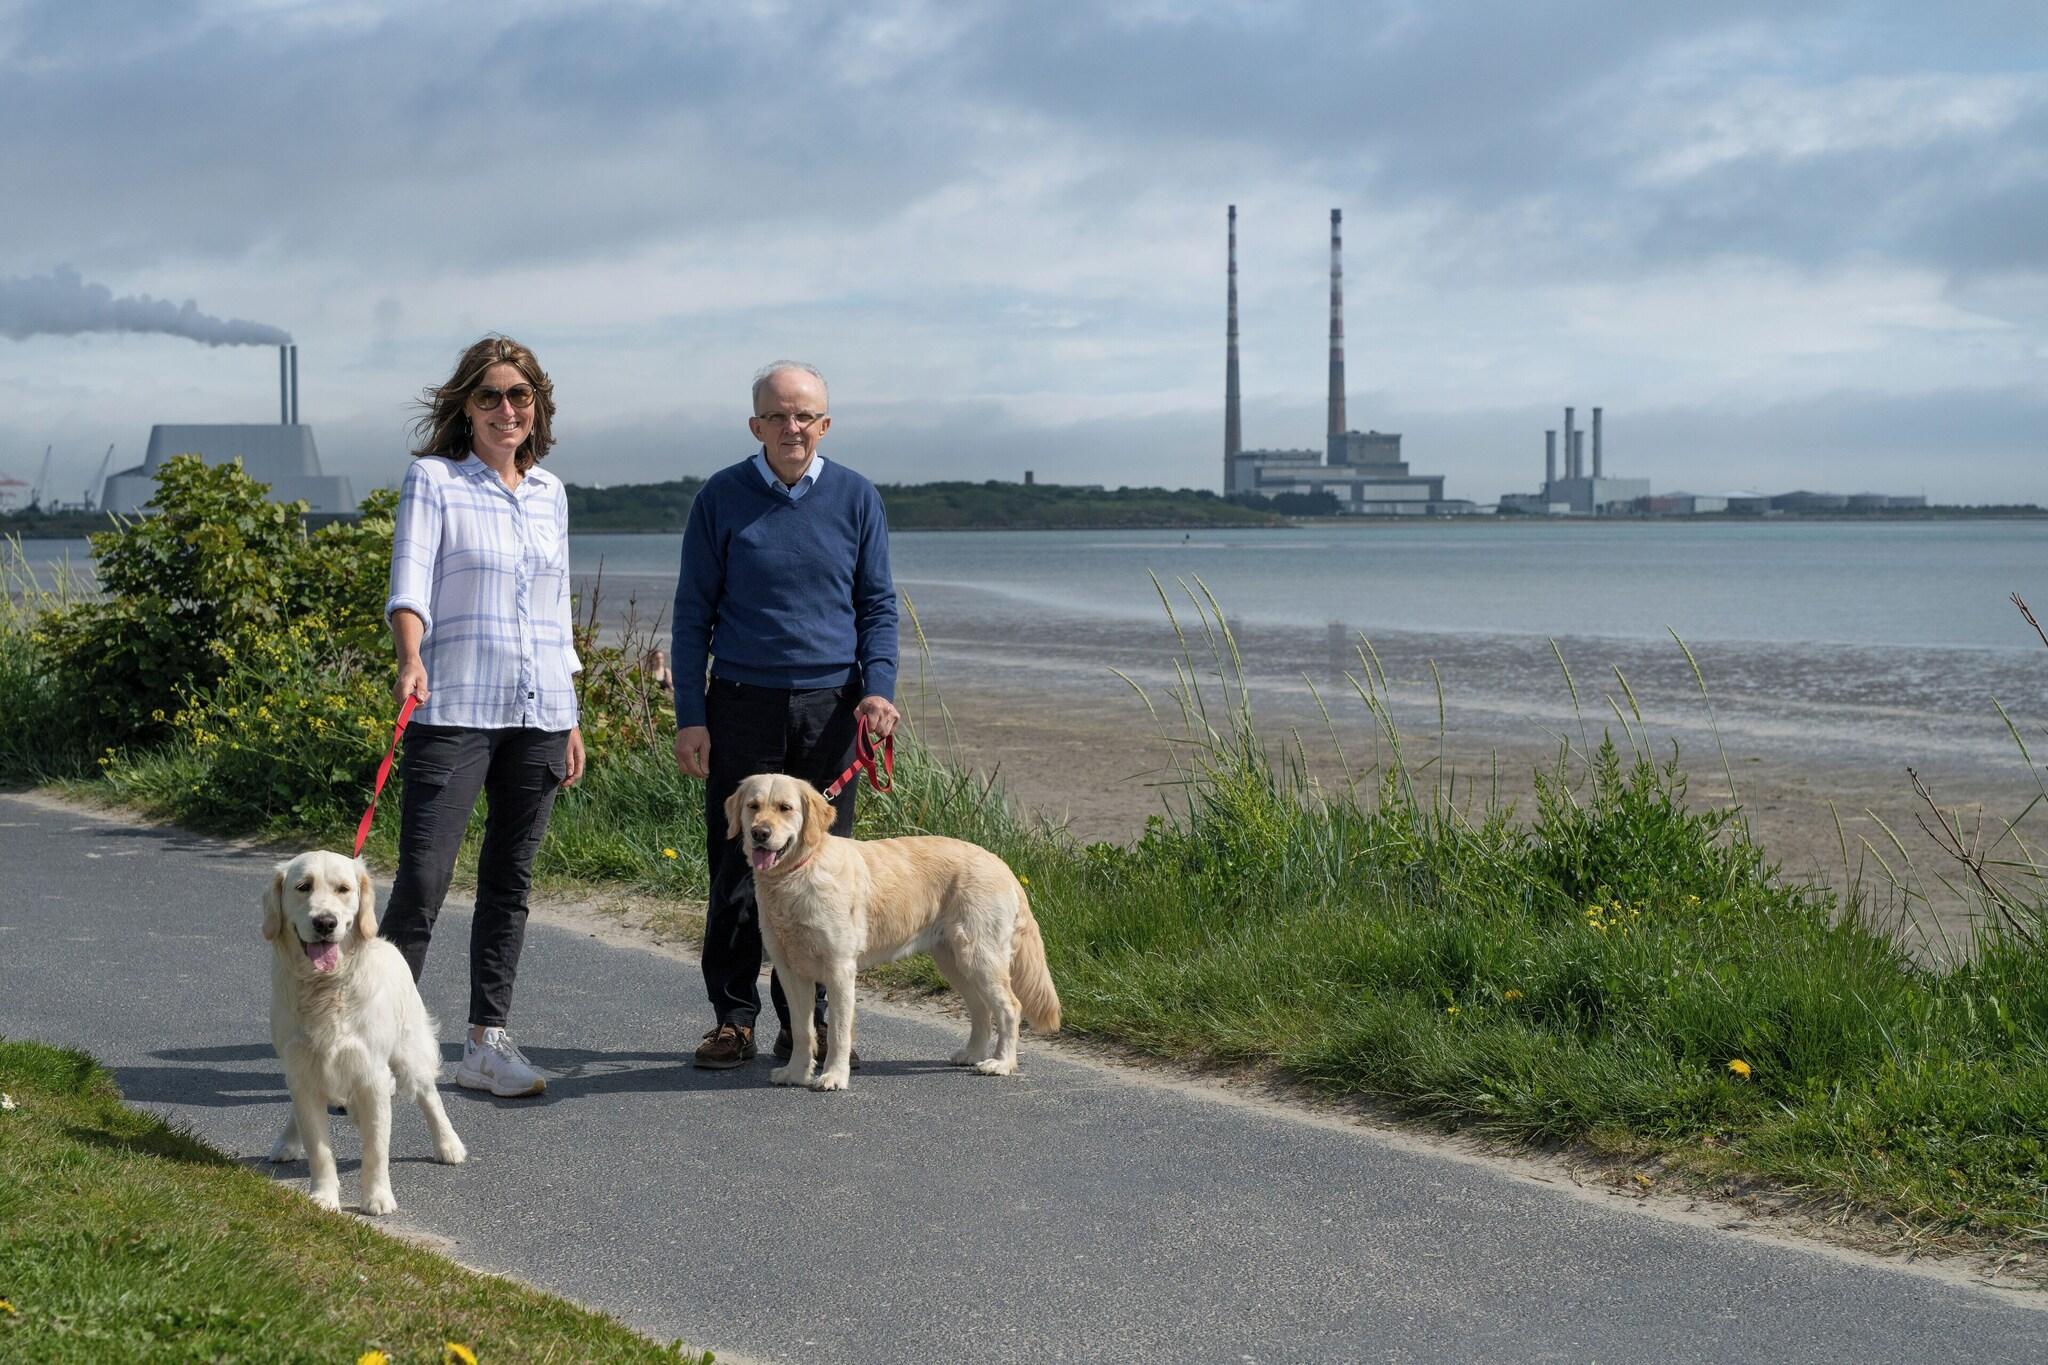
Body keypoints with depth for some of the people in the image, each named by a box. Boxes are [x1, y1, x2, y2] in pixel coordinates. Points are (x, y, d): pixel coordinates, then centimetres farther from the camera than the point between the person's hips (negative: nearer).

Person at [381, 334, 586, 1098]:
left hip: (538, 715, 5)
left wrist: (571, 720, 17)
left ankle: (487, 1042, 15)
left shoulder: (549, 493, 14)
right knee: (423, 877, -10)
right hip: (454, 711, -5)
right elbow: (410, 585, -12)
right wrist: (410, 660, -32)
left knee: (510, 879, 8)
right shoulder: (433, 481, 0)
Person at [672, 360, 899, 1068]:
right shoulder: (720, 498, 1)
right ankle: (732, 1019, 10)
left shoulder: (856, 498, 4)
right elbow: (693, 612, 4)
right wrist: (689, 716, -3)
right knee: (737, 870, 0)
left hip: (830, 706, 1)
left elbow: (877, 603, 9)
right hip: (743, 704, -1)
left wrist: (879, 686, -8)